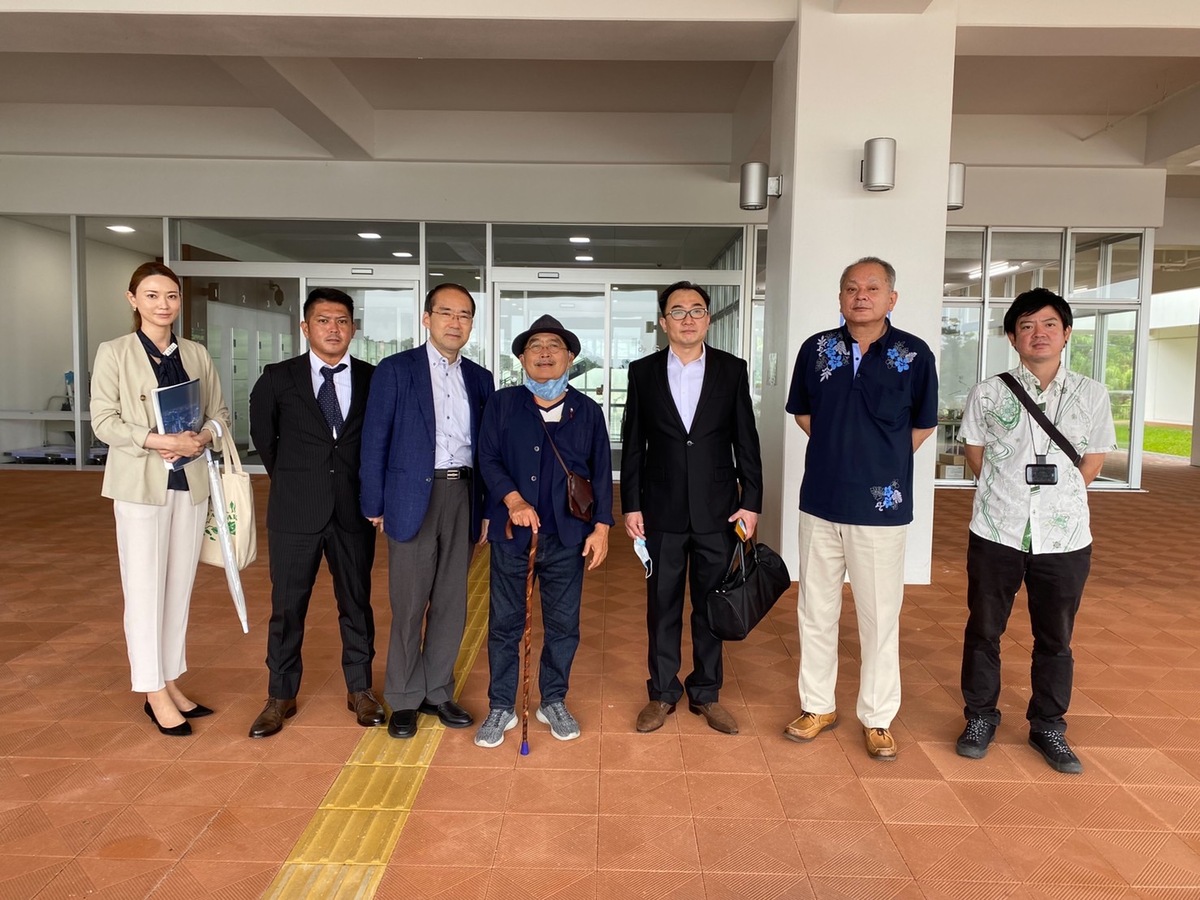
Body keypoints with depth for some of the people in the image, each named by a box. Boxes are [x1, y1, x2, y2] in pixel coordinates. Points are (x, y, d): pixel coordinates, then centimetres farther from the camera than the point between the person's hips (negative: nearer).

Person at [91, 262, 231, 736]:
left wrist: (203, 438, -12)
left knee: (180, 587, 10)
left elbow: (219, 412, 9)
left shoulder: (197, 354, 9)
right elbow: (103, 420, -7)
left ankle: (171, 683, 21)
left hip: (191, 481, 4)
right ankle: (154, 693, 12)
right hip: (141, 483, -4)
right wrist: (157, 440, -19)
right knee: (144, 590, 1)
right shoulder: (114, 353, -1)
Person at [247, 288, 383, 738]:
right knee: (287, 606, 8)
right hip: (295, 510, 0)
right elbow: (261, 433, 14)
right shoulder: (277, 379, 0)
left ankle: (359, 689, 26)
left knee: (356, 602, 11)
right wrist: (288, 478, 14)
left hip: (354, 510, 0)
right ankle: (280, 696, 24)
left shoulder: (373, 379, 0)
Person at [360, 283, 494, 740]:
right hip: (414, 496, -4)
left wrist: (486, 505, 6)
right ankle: (404, 699, 20)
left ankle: (437, 691, 26)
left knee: (451, 603, 10)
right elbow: (375, 441, -2)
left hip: (462, 496, 4)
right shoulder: (395, 370, -1)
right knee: (409, 605, 3)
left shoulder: (479, 378, 10)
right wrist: (374, 506, -5)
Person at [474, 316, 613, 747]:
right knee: (505, 623, 7)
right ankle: (501, 707, 23)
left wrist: (601, 526, 0)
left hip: (568, 535, 1)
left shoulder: (587, 410, 5)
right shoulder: (502, 403, 3)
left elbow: (601, 472, 6)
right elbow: (488, 459, -2)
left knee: (563, 624, 10)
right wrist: (513, 500, -18)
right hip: (511, 533, 0)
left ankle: (553, 701, 29)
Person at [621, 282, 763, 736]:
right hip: (662, 511, 0)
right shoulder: (643, 372, 2)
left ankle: (706, 693, 27)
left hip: (717, 510, 0)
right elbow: (632, 444, 3)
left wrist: (751, 502, -3)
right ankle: (662, 692, 25)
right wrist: (631, 505, -1)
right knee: (662, 605, 10)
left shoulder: (732, 370, 1)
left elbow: (746, 440, 2)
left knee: (711, 605, 11)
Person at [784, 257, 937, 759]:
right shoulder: (817, 349, 1)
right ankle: (817, 705, 29)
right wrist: (840, 451, 8)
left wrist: (881, 462, 6)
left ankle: (877, 717, 24)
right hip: (820, 501, 3)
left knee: (880, 616, 7)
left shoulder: (914, 354, -5)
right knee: (815, 609, 12)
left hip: (881, 506, -2)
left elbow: (922, 425, 7)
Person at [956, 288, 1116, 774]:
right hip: (996, 533, -1)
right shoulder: (989, 392, -1)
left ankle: (1048, 726, 31)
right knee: (984, 630, 10)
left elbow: (1092, 462, 8)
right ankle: (980, 716, 28)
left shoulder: (1091, 395, 2)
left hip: (1065, 538, 1)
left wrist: (1056, 498, 2)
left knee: (1055, 639, 13)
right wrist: (1008, 496, 2)